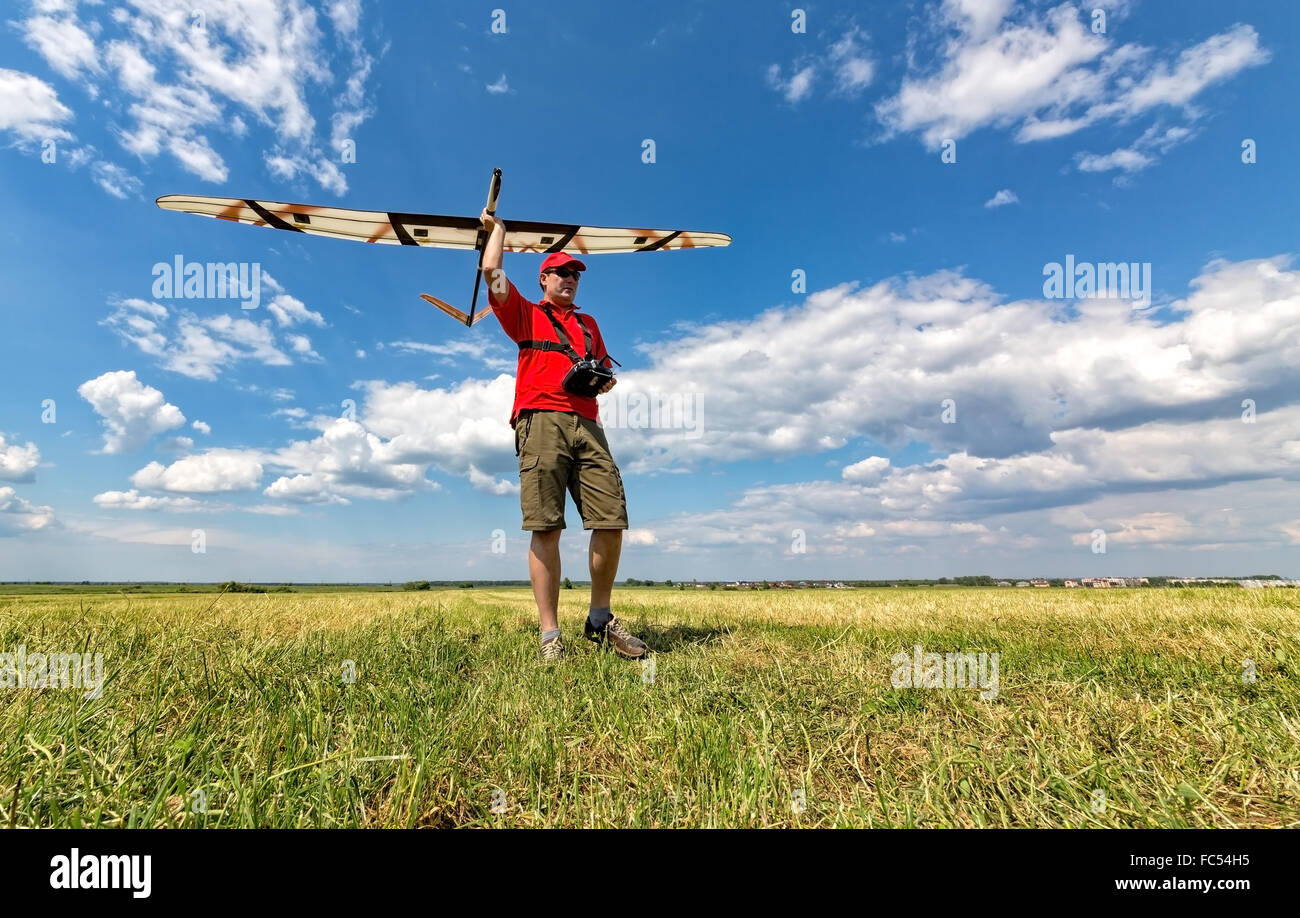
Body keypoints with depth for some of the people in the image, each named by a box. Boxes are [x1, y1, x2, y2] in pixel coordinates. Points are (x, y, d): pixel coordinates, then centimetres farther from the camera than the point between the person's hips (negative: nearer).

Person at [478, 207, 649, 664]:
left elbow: (607, 370, 30)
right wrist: (497, 226, 29)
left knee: (612, 520, -8)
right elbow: (492, 270, 12)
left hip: (587, 424, 4)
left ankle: (600, 620, 8)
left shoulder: (588, 323, 32)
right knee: (545, 528, -11)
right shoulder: (525, 315, 20)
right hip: (541, 420, -4)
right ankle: (550, 635, -8)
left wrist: (605, 380, 5)